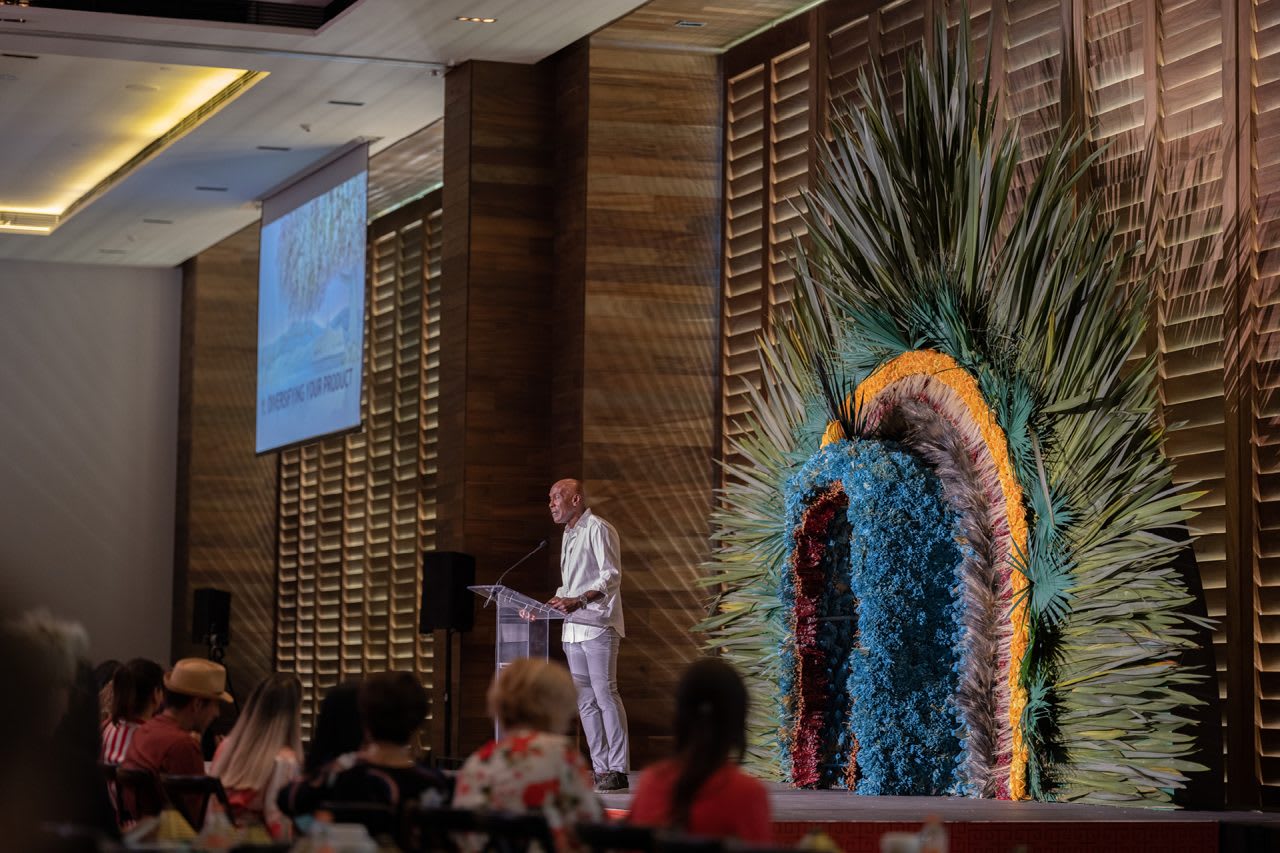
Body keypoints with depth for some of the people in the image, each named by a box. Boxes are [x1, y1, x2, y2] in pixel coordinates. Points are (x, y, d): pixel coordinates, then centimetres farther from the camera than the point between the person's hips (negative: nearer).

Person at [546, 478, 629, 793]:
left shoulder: (598, 529, -6)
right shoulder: (568, 536, 21)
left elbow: (612, 576, -14)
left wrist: (578, 601, -24)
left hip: (597, 625, -9)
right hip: (572, 629, 9)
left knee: (606, 696, -10)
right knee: (585, 702, 6)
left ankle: (617, 770, -9)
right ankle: (600, 769, 7)